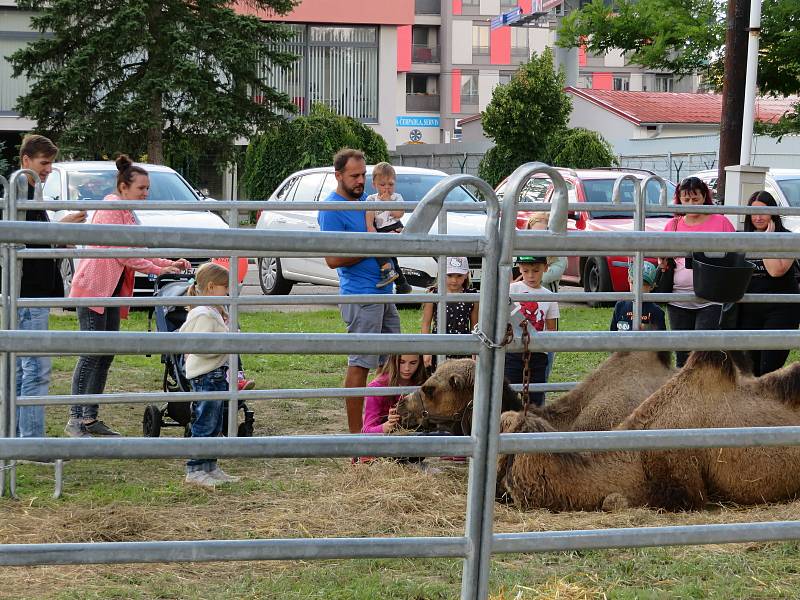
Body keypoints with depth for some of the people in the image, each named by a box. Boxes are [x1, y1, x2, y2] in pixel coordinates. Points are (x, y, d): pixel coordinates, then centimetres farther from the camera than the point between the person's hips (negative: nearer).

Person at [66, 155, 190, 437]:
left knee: (106, 356, 8)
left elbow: (139, 251, 16)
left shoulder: (126, 213, 18)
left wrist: (170, 264, 4)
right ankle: (75, 419, -9)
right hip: (92, 287, -10)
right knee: (91, 354, -11)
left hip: (111, 291, 10)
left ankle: (90, 417, 14)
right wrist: (158, 269, -13)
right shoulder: (110, 209, -12)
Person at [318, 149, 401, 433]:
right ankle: (355, 433, -2)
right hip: (360, 296, -9)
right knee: (360, 364, -6)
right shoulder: (332, 209, -12)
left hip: (384, 292, 9)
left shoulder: (365, 198, 14)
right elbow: (334, 259, -19)